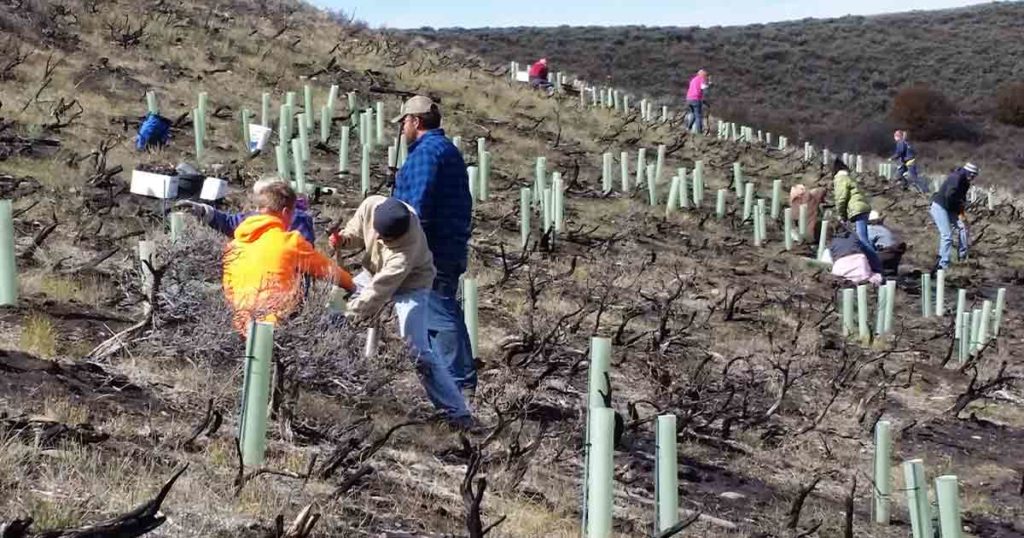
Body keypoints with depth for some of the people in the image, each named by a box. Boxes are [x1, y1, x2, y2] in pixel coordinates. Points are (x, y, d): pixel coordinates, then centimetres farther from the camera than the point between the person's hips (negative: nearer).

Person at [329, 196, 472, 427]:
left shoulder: (410, 243, -40)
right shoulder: (370, 206, -25)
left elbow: (381, 287, -39)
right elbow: (357, 230, -4)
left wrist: (352, 314, -41)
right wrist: (344, 239, -27)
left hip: (410, 285, -7)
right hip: (374, 273, 7)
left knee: (417, 350, -16)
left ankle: (456, 411, -11)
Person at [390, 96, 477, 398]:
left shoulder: (426, 152, -10)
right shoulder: (450, 150, 22)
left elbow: (419, 205, -19)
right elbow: (462, 203, 23)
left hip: (432, 248, -10)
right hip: (452, 247, 10)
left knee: (440, 314, -10)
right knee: (441, 313, 14)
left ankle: (462, 382, -12)